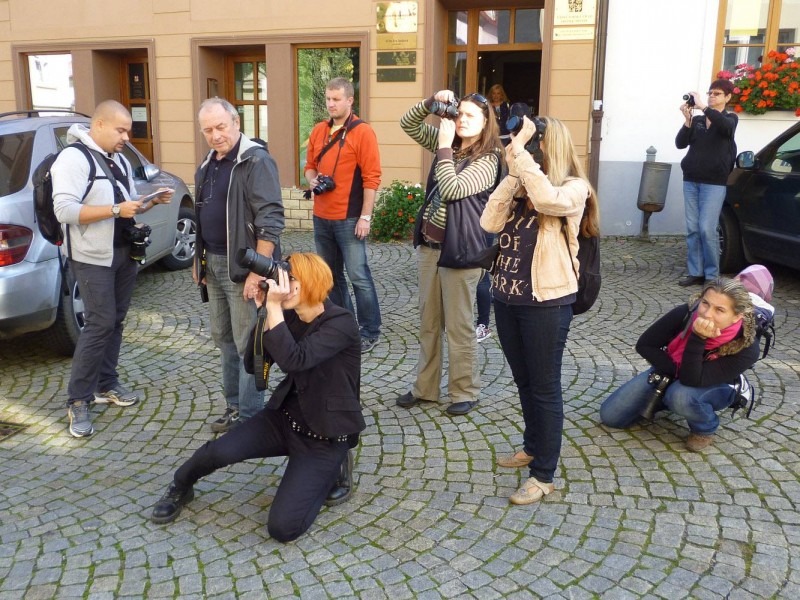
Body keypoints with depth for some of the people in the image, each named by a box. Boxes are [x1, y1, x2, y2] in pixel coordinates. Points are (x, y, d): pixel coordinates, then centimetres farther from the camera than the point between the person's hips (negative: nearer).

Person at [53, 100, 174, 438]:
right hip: (93, 258, -8)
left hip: (125, 253, 8)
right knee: (100, 324, -9)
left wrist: (153, 202, 0)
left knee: (115, 321, 12)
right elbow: (64, 210, -21)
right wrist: (115, 210, -24)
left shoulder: (120, 160, 14)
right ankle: (77, 401, 1)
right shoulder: (73, 158, -12)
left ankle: (105, 385, 24)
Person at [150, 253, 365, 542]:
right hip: (287, 417, 6)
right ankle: (179, 488, 16)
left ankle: (333, 468, 10)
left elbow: (294, 360, -36)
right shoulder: (291, 317, 0)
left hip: (326, 437, -5)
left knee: (283, 527, -16)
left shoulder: (341, 323, -22)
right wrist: (264, 312, -15)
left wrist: (274, 307, -33)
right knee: (219, 451, -19)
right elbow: (253, 364, -5)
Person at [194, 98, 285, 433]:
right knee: (224, 338, 15)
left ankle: (250, 416, 9)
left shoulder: (256, 161, -14)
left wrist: (258, 271, -23)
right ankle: (234, 405, 28)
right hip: (214, 265, 9)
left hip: (242, 266, -9)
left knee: (247, 343, -2)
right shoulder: (207, 165, 14)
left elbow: (270, 221, -20)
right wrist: (199, 260, 19)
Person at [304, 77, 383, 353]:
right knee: (331, 275, 14)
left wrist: (365, 217, -14)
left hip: (349, 219, -6)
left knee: (358, 276, -3)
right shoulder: (318, 131, 11)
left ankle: (370, 331, 10)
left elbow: (371, 178, -10)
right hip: (321, 217, 7)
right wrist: (312, 180, -3)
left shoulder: (363, 132, -7)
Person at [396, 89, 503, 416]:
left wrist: (445, 145, -18)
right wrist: (432, 102, -4)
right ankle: (425, 387, 26)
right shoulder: (448, 144, 10)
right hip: (428, 245, 7)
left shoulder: (487, 160, -11)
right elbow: (408, 123, 12)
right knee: (428, 322, 14)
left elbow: (452, 190, -22)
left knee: (458, 326, 2)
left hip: (459, 250, -7)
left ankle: (465, 391, 18)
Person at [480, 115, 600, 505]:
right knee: (523, 381, 21)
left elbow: (548, 199, -33)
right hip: (506, 297, 7)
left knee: (544, 387, 4)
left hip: (546, 301, -6)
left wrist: (520, 150, -24)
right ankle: (533, 446, 41)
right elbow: (490, 223, -8)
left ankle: (544, 475, 17)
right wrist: (512, 173, -10)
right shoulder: (518, 188, 7)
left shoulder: (574, 188, -10)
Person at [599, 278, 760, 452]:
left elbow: (691, 380, -37)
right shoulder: (687, 312, -28)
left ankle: (706, 429, -5)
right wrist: (676, 371, -21)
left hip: (712, 387, -3)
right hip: (669, 373, 3)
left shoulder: (747, 347, -33)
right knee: (609, 415, -5)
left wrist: (698, 338, -45)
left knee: (682, 395, -39)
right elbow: (644, 345, -14)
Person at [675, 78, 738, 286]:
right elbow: (680, 143, 0)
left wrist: (702, 106, -24)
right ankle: (695, 272, 9)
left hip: (714, 183, -4)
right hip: (691, 180, 4)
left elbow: (725, 126, -21)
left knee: (707, 228, -11)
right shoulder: (697, 120, 13)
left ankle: (712, 275, -3)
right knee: (692, 229, 2)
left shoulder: (730, 118, 4)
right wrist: (688, 120, -13)